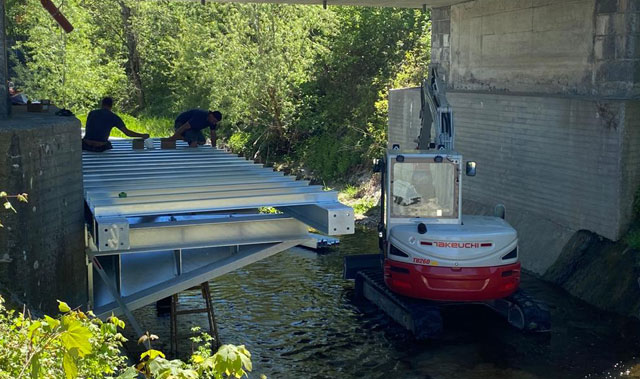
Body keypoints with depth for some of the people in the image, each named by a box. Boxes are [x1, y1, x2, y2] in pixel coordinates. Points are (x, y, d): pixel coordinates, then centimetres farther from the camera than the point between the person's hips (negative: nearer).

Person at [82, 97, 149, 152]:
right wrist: (142, 135, 14)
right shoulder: (114, 117, 1)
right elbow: (127, 132, 2)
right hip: (100, 148, -2)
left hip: (86, 145, 2)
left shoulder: (92, 113, 9)